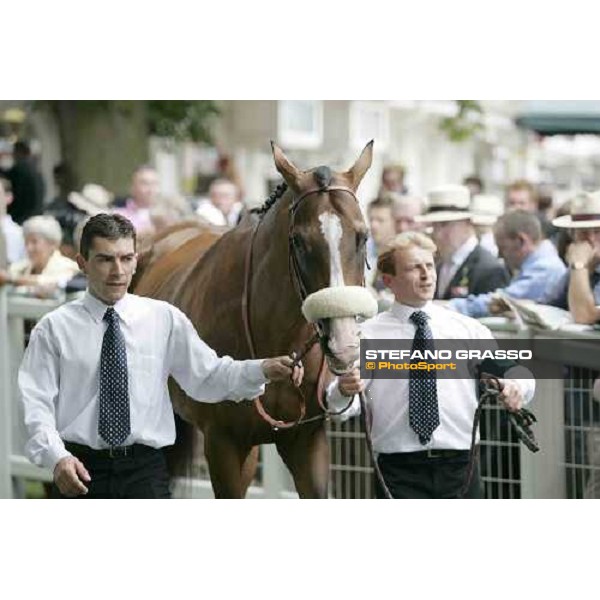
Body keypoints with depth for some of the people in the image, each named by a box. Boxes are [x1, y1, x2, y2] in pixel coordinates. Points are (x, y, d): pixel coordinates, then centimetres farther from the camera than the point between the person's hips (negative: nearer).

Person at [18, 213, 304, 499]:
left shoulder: (164, 319, 6)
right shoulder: (54, 328, 1)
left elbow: (208, 376, 1)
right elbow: (37, 404, -4)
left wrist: (262, 370, -17)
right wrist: (57, 458, -21)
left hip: (145, 471, 1)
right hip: (81, 470, 0)